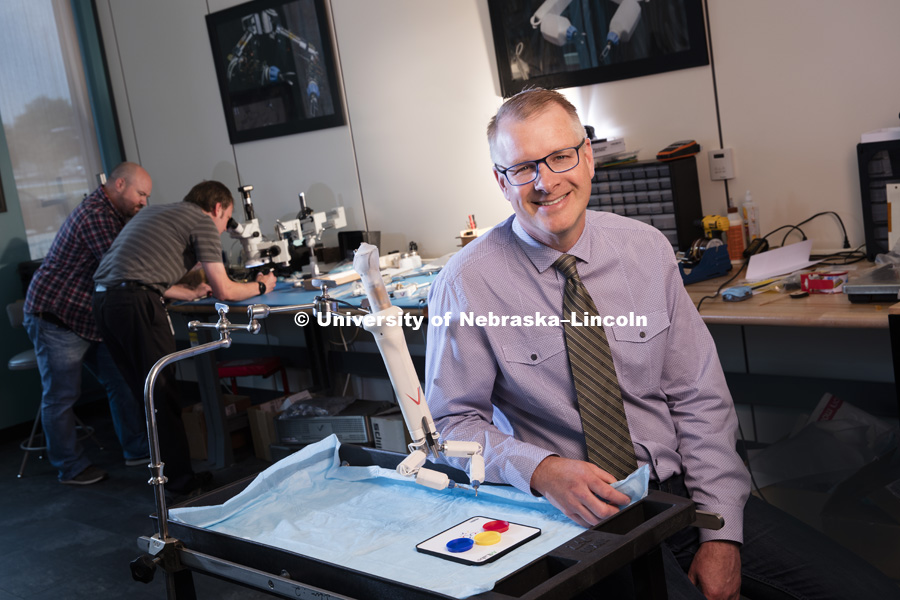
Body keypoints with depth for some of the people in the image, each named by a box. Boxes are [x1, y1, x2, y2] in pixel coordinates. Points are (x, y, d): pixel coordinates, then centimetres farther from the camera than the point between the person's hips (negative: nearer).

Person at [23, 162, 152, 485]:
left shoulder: (112, 214, 12)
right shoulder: (95, 215, -22)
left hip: (88, 316, 10)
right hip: (55, 316, -10)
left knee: (121, 380, 8)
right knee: (61, 395, 2)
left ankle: (137, 450, 17)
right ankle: (72, 468, 13)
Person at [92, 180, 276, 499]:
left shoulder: (156, 211, 28)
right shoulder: (203, 223, 3)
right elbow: (224, 290, 0)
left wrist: (192, 293, 33)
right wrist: (260, 286, 17)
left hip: (103, 299, 9)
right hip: (135, 302, -9)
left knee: (146, 391, 16)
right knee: (164, 393, 0)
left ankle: (163, 467, 24)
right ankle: (181, 480, 6)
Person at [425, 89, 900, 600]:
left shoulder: (646, 250, 1)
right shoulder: (468, 285, -8)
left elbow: (700, 399, 2)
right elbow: (454, 421, -4)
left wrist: (721, 534, -7)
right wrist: (542, 470, -23)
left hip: (682, 486, 4)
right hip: (579, 513, -3)